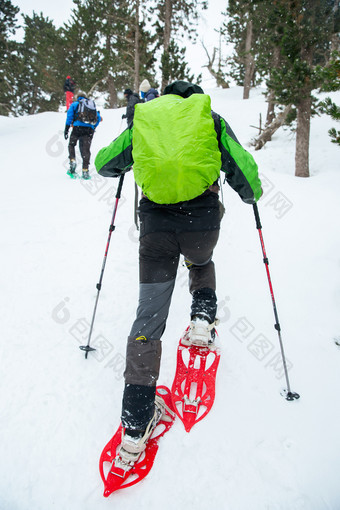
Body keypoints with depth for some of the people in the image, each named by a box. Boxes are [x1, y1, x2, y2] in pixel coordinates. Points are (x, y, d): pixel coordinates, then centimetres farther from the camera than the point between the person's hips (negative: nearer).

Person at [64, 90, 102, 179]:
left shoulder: (75, 104, 13)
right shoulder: (92, 105, 22)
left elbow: (69, 115, 3)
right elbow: (98, 118, 17)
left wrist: (66, 129, 2)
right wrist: (93, 128, 22)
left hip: (78, 127, -2)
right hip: (90, 129, 2)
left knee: (71, 144, 17)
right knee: (85, 149, 2)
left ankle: (72, 160, -5)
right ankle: (85, 170, -7)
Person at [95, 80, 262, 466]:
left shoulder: (143, 120, 19)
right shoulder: (213, 119, 14)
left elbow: (104, 163, 21)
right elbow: (243, 169, 6)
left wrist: (126, 166, 43)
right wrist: (251, 195, 28)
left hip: (156, 222, 1)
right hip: (202, 220, 0)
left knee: (149, 316, 4)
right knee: (201, 262, 37)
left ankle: (135, 423, 6)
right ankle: (202, 320, 15)